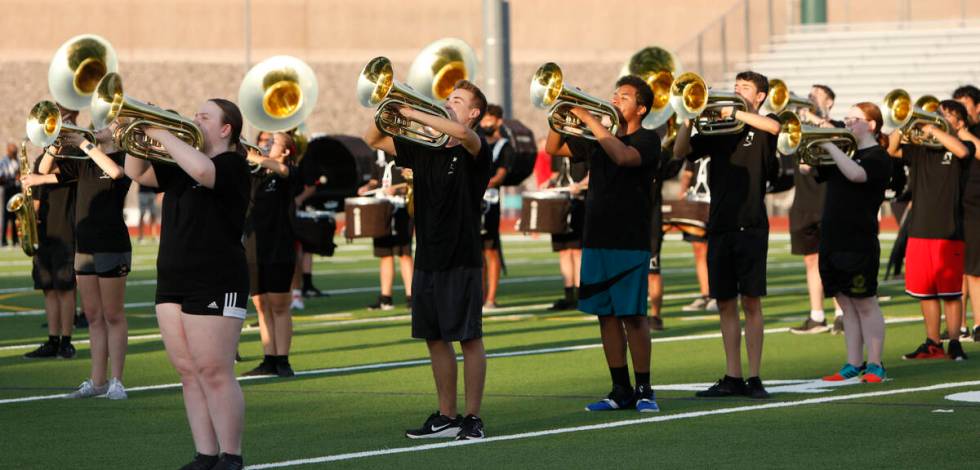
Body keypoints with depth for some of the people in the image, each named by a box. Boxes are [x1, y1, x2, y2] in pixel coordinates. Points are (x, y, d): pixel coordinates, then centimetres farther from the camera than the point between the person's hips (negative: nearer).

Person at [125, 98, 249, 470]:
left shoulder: (233, 165, -7)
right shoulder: (180, 168, 18)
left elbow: (201, 170, -28)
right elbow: (136, 173, 16)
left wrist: (162, 134, -18)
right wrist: (140, 134, 0)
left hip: (215, 284, -8)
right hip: (172, 282, 8)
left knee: (214, 373, -9)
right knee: (188, 372, 6)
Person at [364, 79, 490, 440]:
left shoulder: (474, 152, -6)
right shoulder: (423, 150, 11)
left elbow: (460, 132, -30)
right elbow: (372, 140, 15)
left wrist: (414, 114, -21)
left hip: (461, 260, -6)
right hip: (427, 258, 6)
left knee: (469, 337, -2)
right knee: (435, 338, 10)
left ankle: (473, 418, 2)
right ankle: (446, 417, 17)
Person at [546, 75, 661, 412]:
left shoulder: (647, 140, -4)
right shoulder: (600, 139, 16)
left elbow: (623, 156, -25)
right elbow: (554, 149, 17)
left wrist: (590, 120, -21)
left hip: (630, 243, -6)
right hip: (596, 241, 7)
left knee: (633, 316, -8)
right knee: (606, 315, 6)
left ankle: (643, 390, -1)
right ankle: (621, 390, 12)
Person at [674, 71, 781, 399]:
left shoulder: (761, 128, 3)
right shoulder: (717, 131, 15)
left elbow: (773, 126, -21)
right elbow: (680, 151, 5)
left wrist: (733, 113, -18)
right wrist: (691, 116, -8)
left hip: (751, 224, -4)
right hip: (720, 225, 5)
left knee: (751, 302, -5)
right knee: (726, 304, 5)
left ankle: (754, 377, -1)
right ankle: (732, 378, 10)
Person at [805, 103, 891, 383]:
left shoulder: (877, 157, -5)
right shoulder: (845, 154, 18)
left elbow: (855, 174, -26)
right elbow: (806, 168, 16)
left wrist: (830, 146, -20)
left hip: (859, 243, -8)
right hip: (833, 241, 8)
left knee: (865, 304, -3)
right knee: (847, 305, 9)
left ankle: (875, 366, 1)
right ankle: (853, 364, 12)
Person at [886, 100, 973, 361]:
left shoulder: (957, 149, -1)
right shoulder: (921, 150, 14)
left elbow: (962, 150, -24)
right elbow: (891, 149, 9)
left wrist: (933, 130, -17)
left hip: (948, 232, -5)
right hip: (919, 229, 5)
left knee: (950, 293, -2)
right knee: (924, 292, 10)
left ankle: (954, 344, 6)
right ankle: (932, 344, 19)